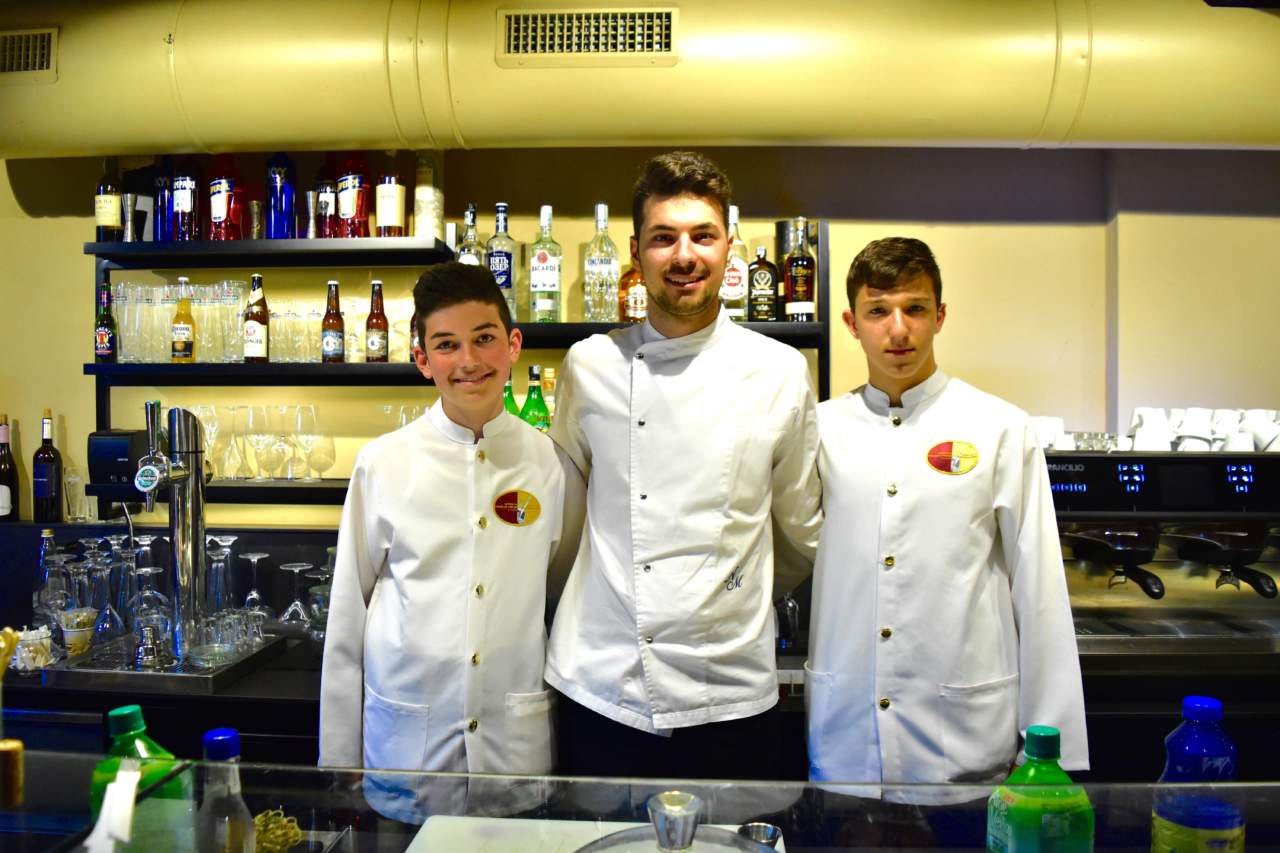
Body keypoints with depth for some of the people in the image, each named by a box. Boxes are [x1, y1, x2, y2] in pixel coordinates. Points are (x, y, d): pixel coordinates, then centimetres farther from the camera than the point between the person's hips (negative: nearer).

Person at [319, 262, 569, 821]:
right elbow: (347, 618, 3)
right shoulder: (383, 462, -2)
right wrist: (336, 763, 5)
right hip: (404, 741, 0)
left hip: (518, 740, 0)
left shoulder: (551, 463, -1)